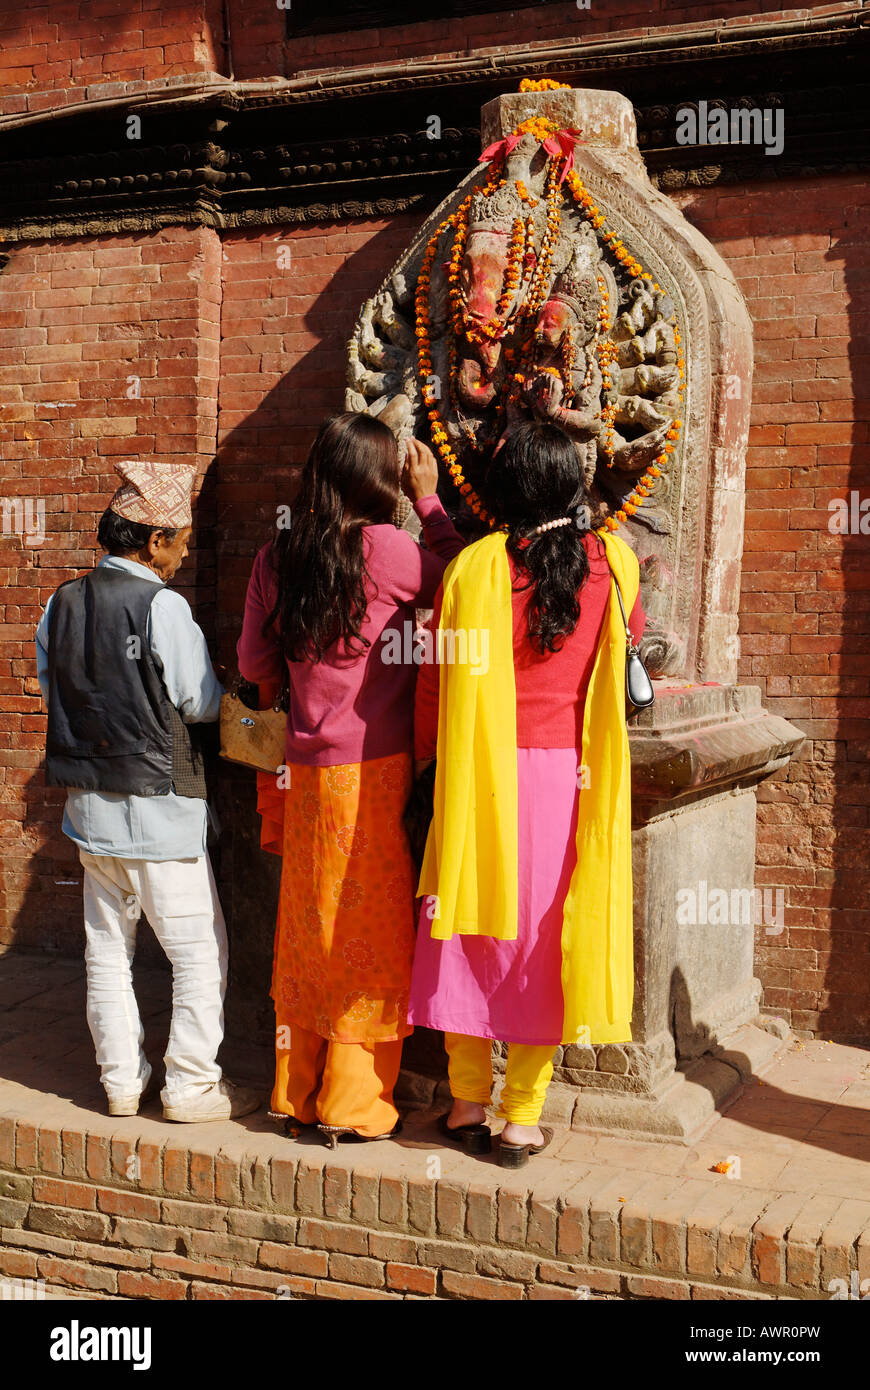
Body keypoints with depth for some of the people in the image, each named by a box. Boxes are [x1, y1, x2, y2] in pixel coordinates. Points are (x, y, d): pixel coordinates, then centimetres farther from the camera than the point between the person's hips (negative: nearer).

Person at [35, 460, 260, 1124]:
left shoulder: (62, 602, 4)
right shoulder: (162, 605, -16)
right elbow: (203, 701, -11)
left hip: (89, 802, 7)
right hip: (157, 807, -7)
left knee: (108, 947, 15)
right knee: (200, 949, 5)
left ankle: (121, 1080, 23)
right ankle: (191, 1085, 11)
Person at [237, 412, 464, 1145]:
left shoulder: (276, 557, 3)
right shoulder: (382, 547, -13)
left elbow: (255, 663, 12)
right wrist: (430, 499, 7)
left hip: (306, 772, 5)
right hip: (375, 772, -5)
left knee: (309, 928, 14)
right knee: (372, 932, 6)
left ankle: (297, 1095, 26)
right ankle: (354, 1104, 14)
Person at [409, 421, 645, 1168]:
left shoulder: (474, 566, -7)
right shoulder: (613, 563, -2)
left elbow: (436, 680, -2)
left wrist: (429, 759, 14)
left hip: (482, 775, -1)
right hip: (569, 776, 1)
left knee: (474, 932, 12)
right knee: (546, 934, 9)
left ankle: (468, 1105, 24)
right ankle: (523, 1119, 17)